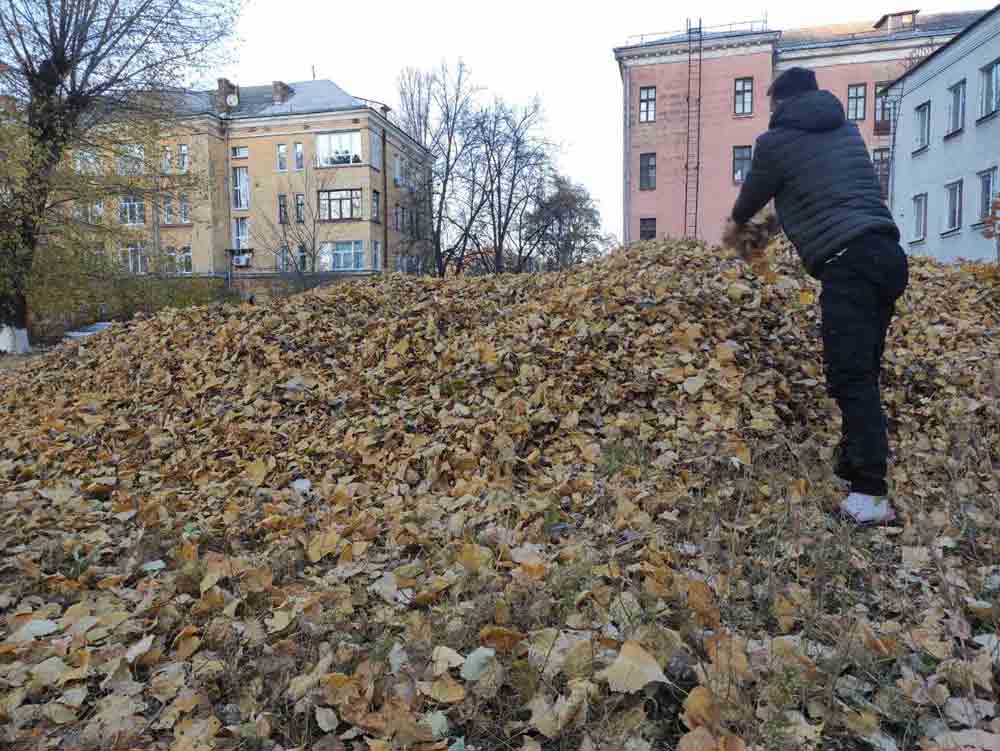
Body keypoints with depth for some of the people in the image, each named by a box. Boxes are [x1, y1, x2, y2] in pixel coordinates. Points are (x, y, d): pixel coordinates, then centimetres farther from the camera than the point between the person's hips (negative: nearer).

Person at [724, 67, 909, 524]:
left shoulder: (776, 140, 4)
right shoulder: (845, 128, 24)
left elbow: (753, 194, 18)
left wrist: (736, 225, 39)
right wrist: (773, 219, 47)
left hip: (847, 263, -8)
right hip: (887, 253, 8)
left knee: (850, 377, -11)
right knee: (862, 371, 12)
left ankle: (870, 493, -14)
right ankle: (852, 466, 20)